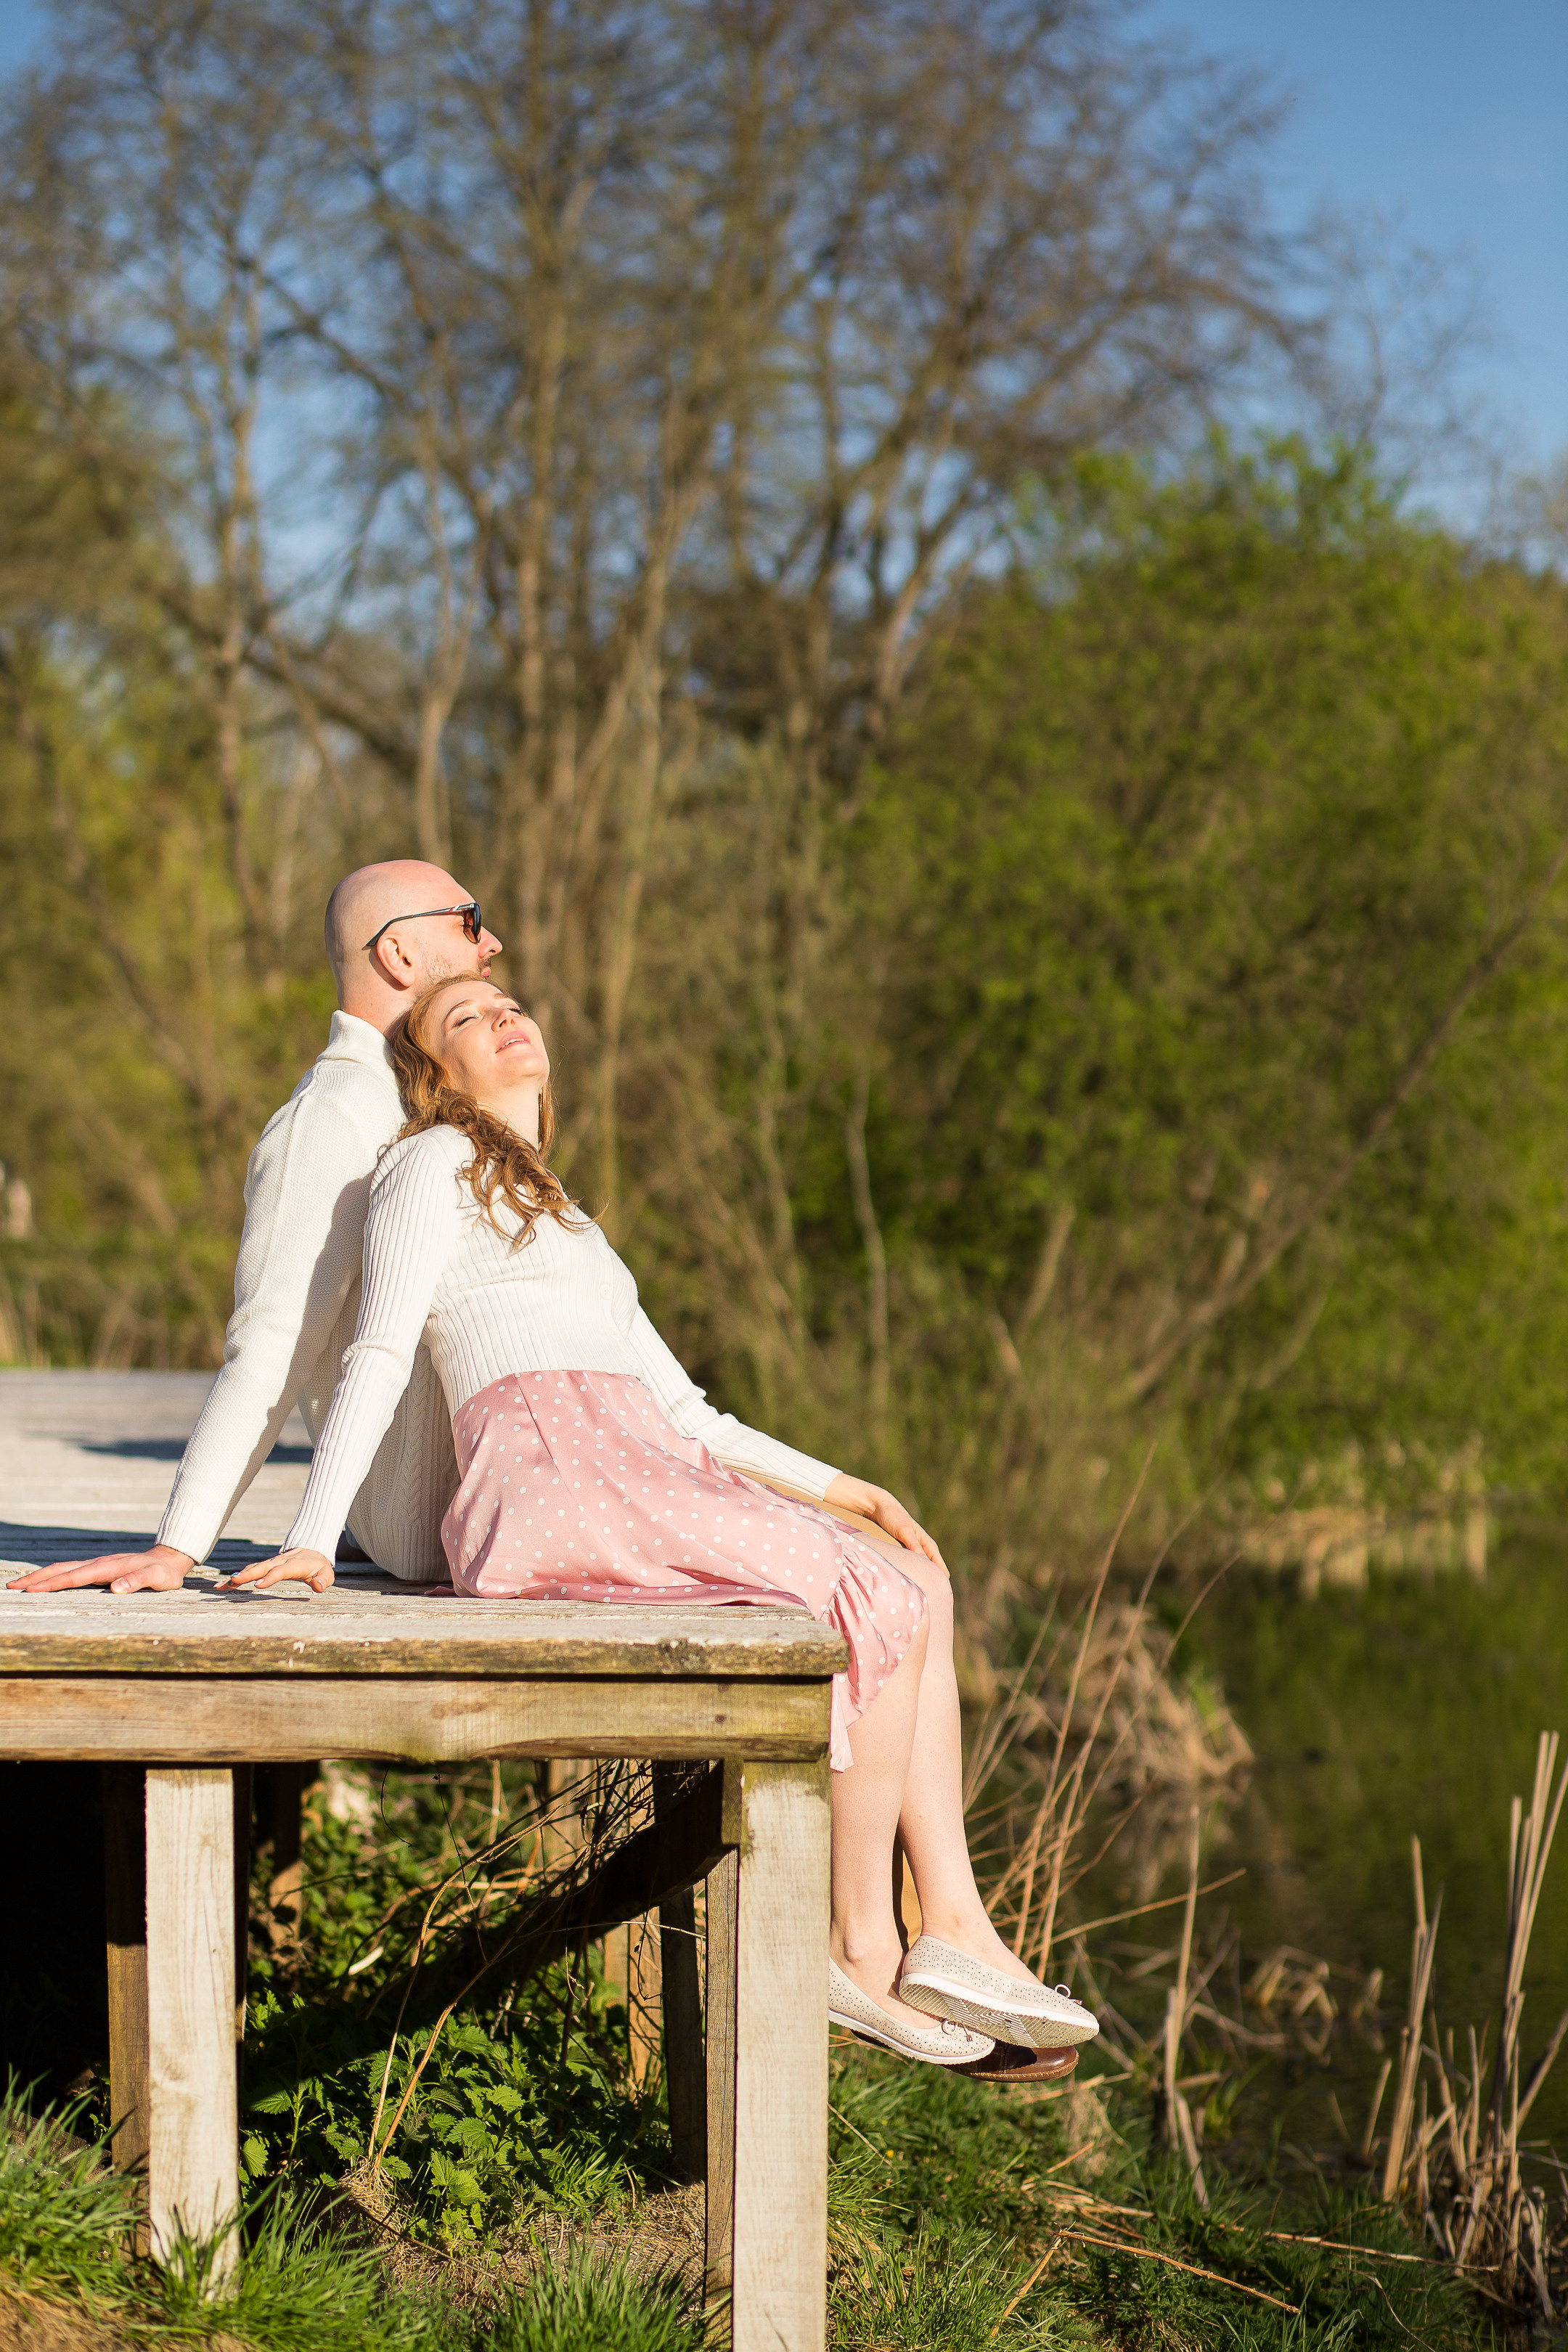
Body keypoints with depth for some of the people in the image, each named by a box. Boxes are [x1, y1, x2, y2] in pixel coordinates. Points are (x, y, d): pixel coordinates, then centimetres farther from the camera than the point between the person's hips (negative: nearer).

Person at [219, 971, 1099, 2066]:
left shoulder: (567, 1233, 34)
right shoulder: (437, 1164, 8)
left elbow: (683, 1410, 31)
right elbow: (381, 1353, -5)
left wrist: (832, 1485, 23)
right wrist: (313, 1542, -14)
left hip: (648, 1473, 9)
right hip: (558, 1478, -9)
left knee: (922, 1588, -2)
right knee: (884, 1611, -17)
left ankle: (956, 1933, -8)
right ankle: (863, 1952, -11)